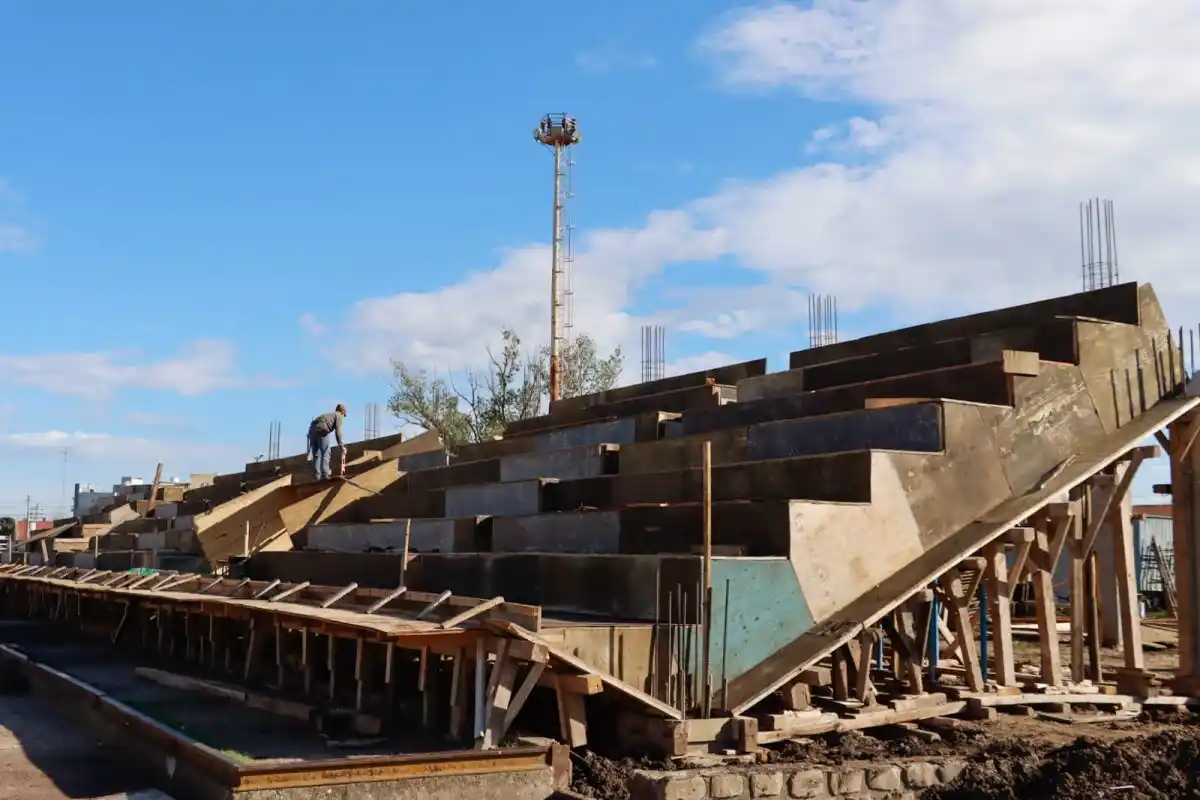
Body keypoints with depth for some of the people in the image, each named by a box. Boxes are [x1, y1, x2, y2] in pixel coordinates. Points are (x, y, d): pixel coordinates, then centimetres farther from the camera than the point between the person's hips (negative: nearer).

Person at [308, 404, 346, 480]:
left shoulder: (328, 415, 35)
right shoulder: (339, 416, 12)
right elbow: (338, 432, -1)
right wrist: (341, 447, 2)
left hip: (312, 429, 7)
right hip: (321, 430, -7)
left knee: (316, 455, 12)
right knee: (325, 453, 3)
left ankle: (318, 475, 12)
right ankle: (325, 474, 2)